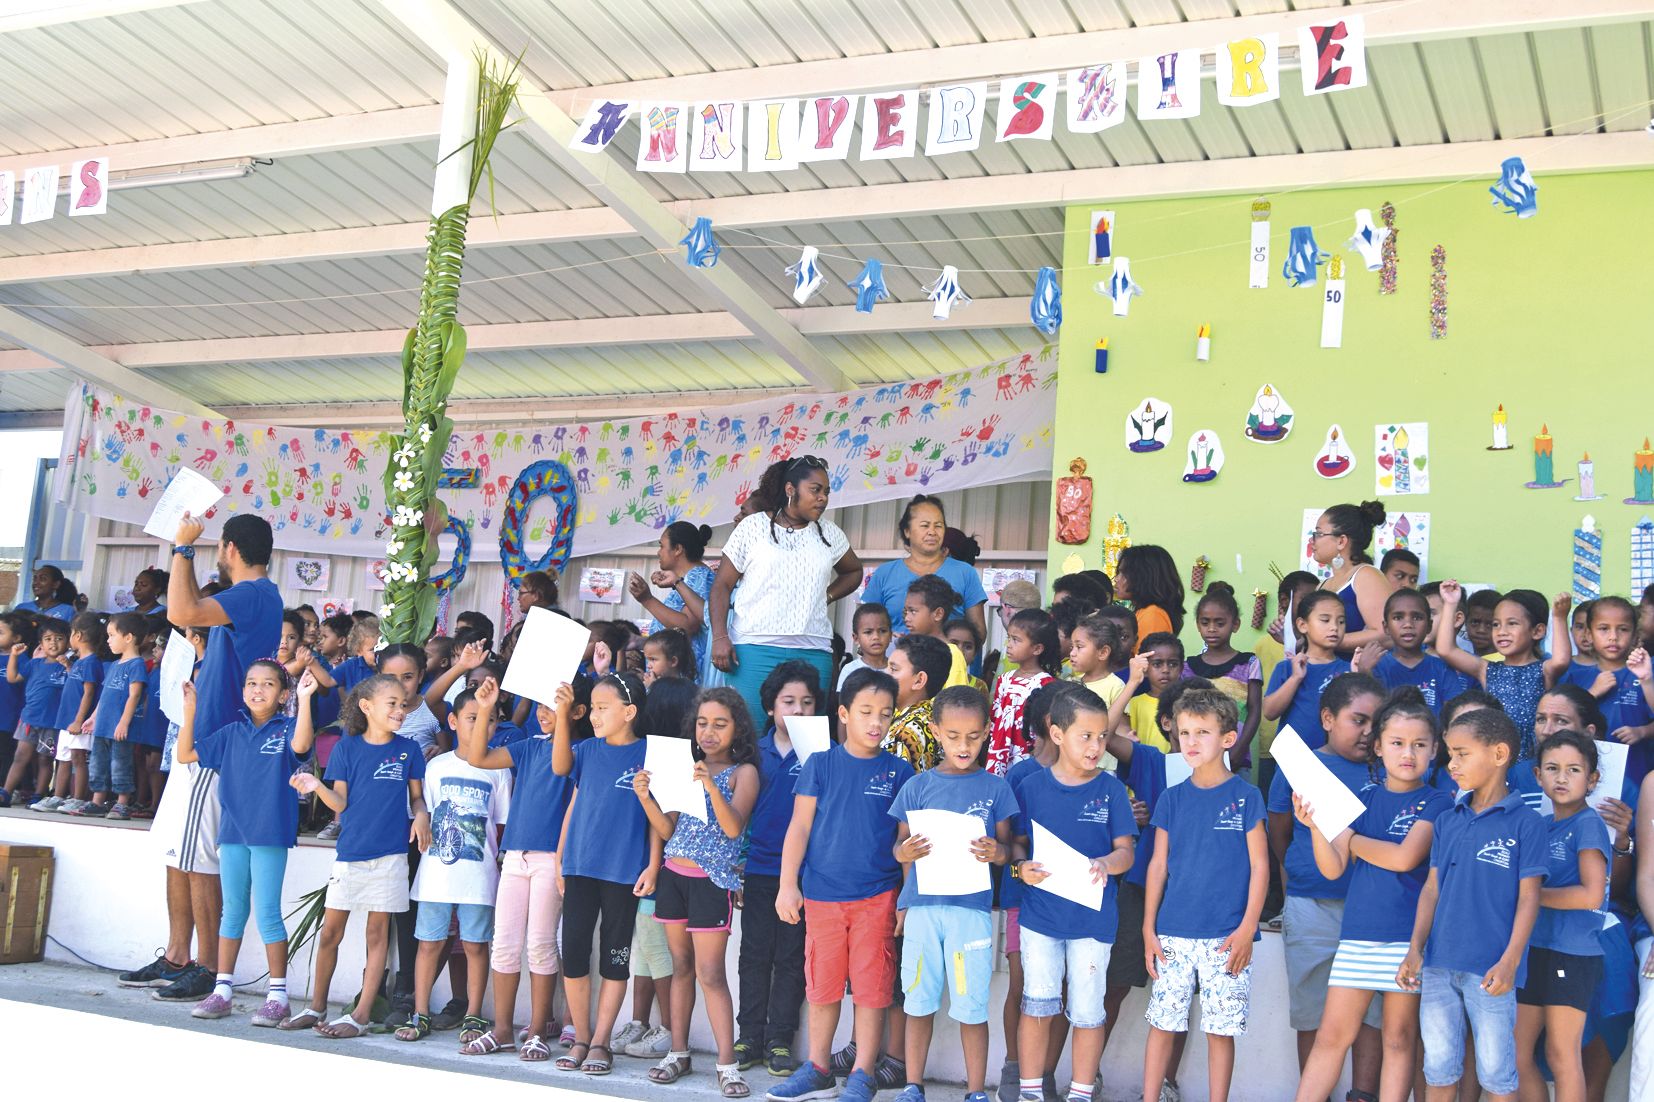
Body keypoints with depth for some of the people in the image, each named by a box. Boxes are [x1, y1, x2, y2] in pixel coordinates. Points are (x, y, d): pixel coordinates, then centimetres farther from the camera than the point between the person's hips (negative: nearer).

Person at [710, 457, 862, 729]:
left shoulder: (830, 535, 14)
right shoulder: (753, 527, 5)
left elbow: (854, 571, 32)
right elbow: (723, 585, 4)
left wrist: (827, 596, 12)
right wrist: (719, 637, -8)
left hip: (813, 653, 3)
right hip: (756, 648, -3)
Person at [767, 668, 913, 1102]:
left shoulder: (899, 771, 2)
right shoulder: (820, 765, 2)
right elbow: (799, 827, 2)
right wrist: (788, 884, -4)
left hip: (878, 896, -1)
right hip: (822, 893, 1)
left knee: (871, 987, 2)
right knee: (822, 985, 10)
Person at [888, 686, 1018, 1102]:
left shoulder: (995, 787, 4)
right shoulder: (917, 787, 7)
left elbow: (1005, 844, 6)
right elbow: (901, 845, 10)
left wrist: (998, 853, -17)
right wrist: (904, 851, -13)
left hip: (972, 907, -1)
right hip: (922, 906, 1)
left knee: (972, 1006, 1)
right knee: (919, 1001, 8)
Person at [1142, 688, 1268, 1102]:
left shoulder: (1245, 796, -2)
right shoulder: (1172, 799, 6)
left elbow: (1259, 866, -2)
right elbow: (1158, 865, 9)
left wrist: (1246, 930, -8)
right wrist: (1148, 930, 5)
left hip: (1226, 938, -2)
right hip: (1173, 934, 3)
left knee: (1221, 1030, 3)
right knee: (1161, 1025, 5)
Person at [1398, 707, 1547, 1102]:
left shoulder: (1525, 824, -5)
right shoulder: (1448, 821, 10)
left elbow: (1528, 897, -7)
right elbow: (1432, 888, 11)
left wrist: (1510, 961, -15)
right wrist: (1415, 949, 4)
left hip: (1490, 970, -5)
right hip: (1439, 965, 5)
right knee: (1438, 1069, 12)